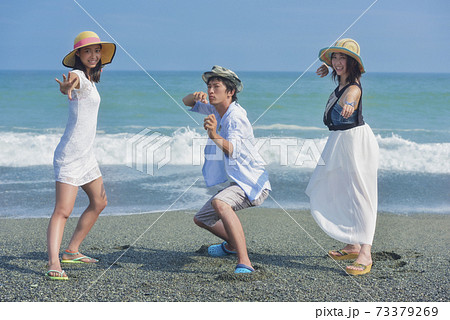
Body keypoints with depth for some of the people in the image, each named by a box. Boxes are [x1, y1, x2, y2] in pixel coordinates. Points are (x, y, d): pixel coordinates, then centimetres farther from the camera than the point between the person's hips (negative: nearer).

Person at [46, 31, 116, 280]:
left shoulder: (90, 78, 12)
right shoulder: (78, 76, -15)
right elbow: (72, 79, -42)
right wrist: (67, 87, -63)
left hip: (86, 154, 10)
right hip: (70, 155, -10)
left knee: (99, 203, 18)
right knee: (63, 211, -17)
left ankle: (72, 251, 26)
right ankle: (54, 264, -23)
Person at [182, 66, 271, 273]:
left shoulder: (235, 116, -22)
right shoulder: (215, 110, 6)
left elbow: (233, 149, -38)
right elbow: (186, 103, 18)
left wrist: (215, 136, -58)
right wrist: (195, 97, -6)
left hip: (252, 182, -10)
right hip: (237, 183, 10)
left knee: (219, 203, -39)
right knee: (201, 219, 19)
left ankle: (244, 263, -43)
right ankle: (232, 244, 46)